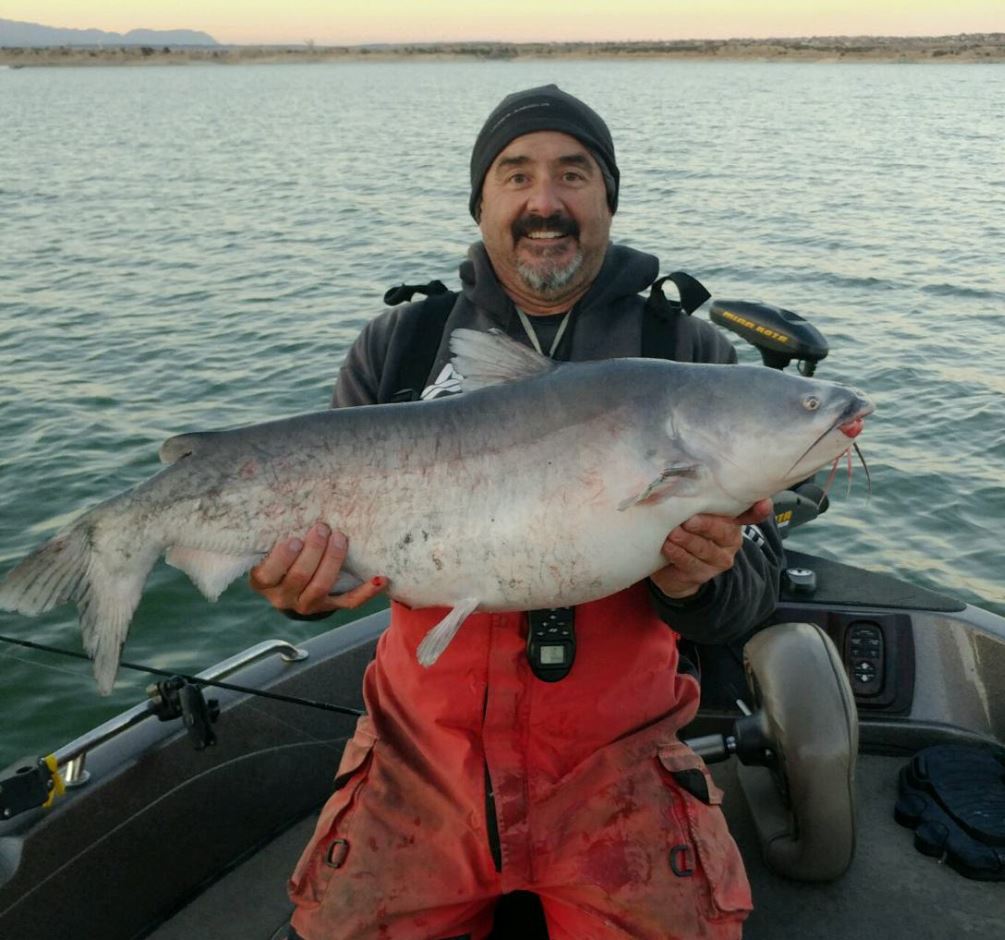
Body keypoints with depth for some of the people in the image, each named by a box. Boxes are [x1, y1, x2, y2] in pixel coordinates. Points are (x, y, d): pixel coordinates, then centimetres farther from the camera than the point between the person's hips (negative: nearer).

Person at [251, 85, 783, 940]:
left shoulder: (689, 355, -1)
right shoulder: (399, 346, 2)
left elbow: (755, 584, -4)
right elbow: (323, 517, 3)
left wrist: (695, 584, -27)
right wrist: (302, 587, -20)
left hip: (616, 767, 0)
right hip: (424, 753, 1)